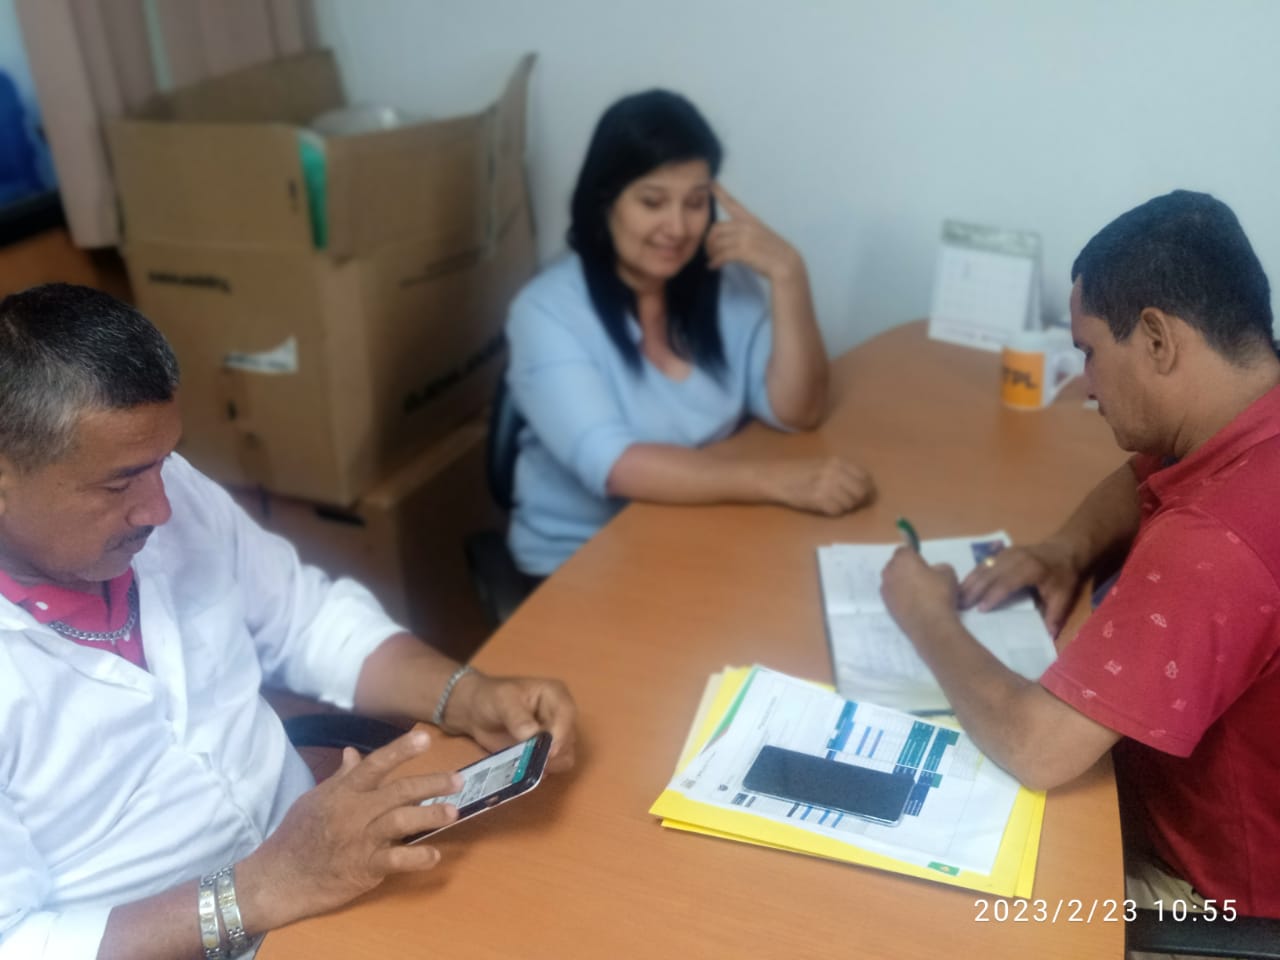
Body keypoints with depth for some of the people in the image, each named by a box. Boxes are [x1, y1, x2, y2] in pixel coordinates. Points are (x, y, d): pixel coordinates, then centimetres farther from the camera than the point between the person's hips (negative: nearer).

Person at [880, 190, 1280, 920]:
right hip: (1183, 795, 8)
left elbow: (1037, 749, -37)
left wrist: (929, 619, -20)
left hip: (1212, 889, -7)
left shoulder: (1216, 541, -38)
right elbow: (1138, 481, 14)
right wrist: (1069, 551, -7)